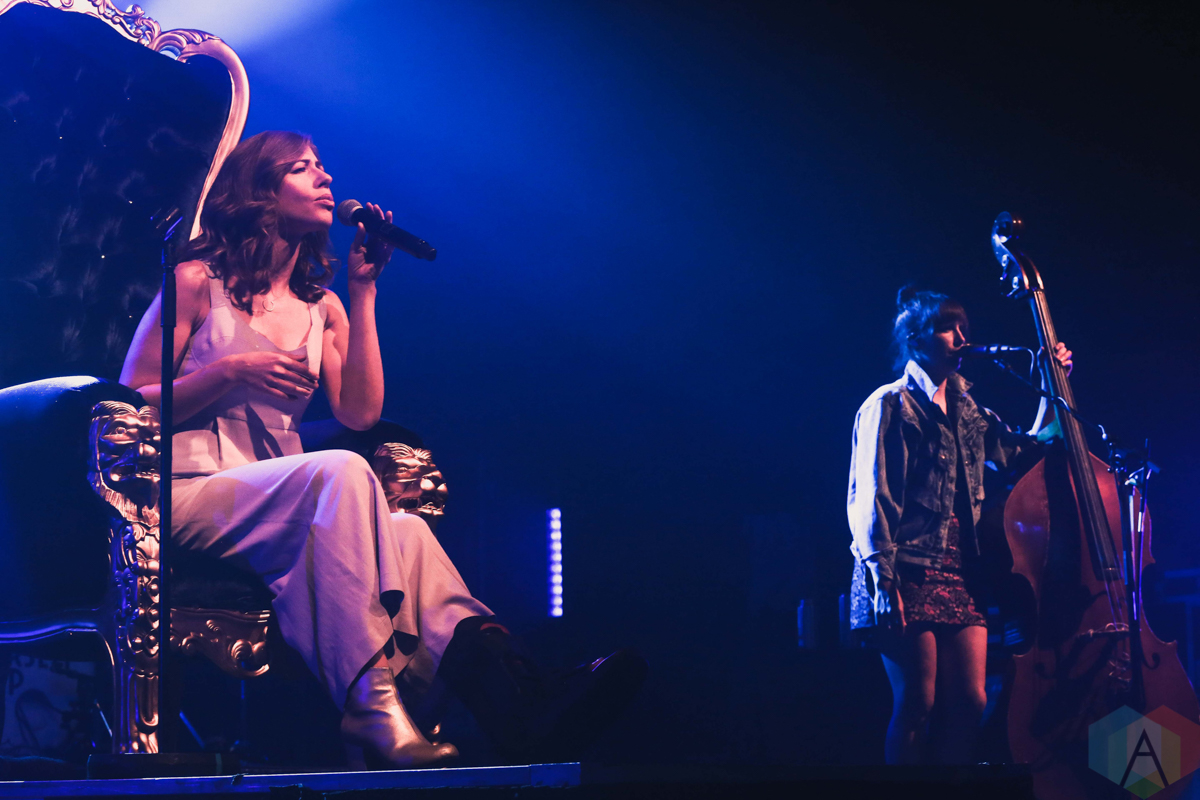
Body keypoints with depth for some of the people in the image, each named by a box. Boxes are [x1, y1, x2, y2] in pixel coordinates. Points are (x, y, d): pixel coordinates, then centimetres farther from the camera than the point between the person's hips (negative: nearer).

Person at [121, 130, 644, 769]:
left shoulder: (322, 308, 21)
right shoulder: (198, 282, 6)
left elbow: (360, 412, 6)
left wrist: (363, 290, 7)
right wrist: (229, 370, -12)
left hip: (292, 510, 5)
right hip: (190, 495, -5)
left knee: (402, 530, -28)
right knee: (340, 472, -34)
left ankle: (514, 698, -53)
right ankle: (374, 715, -48)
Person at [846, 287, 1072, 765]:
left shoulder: (966, 412, 20)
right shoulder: (890, 405, 0)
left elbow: (1022, 455, 21)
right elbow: (871, 496, -7)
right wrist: (882, 580, -16)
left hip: (961, 578, 7)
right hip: (909, 578, -6)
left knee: (969, 704, -1)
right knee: (916, 707, -9)